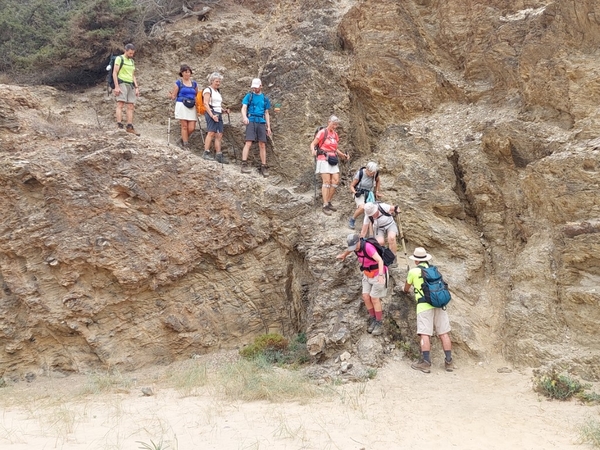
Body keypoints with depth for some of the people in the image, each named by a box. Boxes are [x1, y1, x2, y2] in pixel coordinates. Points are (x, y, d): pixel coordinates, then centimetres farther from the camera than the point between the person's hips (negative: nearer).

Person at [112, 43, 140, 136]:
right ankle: (119, 126, -20)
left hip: (131, 85, 7)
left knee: (130, 106, 1)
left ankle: (130, 127, 1)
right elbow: (114, 73, -7)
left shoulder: (132, 62, 20)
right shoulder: (119, 59, 0)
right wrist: (116, 86, -15)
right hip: (122, 83, -7)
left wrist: (136, 87, 14)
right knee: (120, 104, -14)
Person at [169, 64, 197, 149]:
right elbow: (173, 96, 4)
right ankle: (185, 143, 7)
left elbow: (197, 96, 22)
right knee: (184, 126, -4)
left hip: (192, 107, 3)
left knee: (192, 128, -4)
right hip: (182, 106, -3)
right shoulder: (178, 83, 4)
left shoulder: (194, 83, 15)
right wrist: (172, 95, -14)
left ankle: (183, 139, 21)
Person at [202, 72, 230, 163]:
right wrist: (212, 115, -21)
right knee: (211, 132, -16)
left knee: (219, 135, 2)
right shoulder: (208, 90, -1)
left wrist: (224, 110, 11)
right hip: (211, 113, -8)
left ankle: (219, 155, 1)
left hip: (219, 114, 8)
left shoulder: (218, 92, 24)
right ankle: (206, 153, -16)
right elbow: (206, 104, -12)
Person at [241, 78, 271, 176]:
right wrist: (244, 117, -26)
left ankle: (263, 167, 5)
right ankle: (244, 164, -18)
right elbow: (243, 108, -5)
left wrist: (268, 127, 12)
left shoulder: (265, 98, 16)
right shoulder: (248, 96, 7)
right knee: (248, 142, -14)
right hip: (251, 121, -3)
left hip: (261, 122, 3)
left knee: (262, 145, 1)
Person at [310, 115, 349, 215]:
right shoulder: (322, 132, -8)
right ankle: (325, 206, -9)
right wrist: (313, 150, -32)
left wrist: (343, 155, 12)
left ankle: (328, 202, 12)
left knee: (336, 180, 0)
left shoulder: (335, 134, 14)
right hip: (323, 159, -7)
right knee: (327, 181, -11)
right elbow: (312, 144, -11)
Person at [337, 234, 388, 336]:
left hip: (378, 274, -7)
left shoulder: (367, 247, -31)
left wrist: (380, 276, -50)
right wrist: (343, 255, 42)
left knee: (374, 298, -8)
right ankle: (373, 319, 15)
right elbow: (349, 249, 21)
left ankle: (379, 324, 3)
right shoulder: (355, 246, -5)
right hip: (368, 274, 7)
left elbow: (380, 260, -38)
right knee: (366, 297, -1)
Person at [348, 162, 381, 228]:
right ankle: (352, 220, -8)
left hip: (369, 194, 4)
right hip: (359, 194, -4)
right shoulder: (360, 174, -21)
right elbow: (351, 186, -10)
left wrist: (377, 191, 15)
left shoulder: (375, 174, -10)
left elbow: (377, 181, 16)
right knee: (362, 208, -34)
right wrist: (355, 192, -28)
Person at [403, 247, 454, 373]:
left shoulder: (413, 271, 1)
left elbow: (406, 287, 18)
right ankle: (449, 361, 8)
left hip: (424, 306, -5)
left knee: (424, 334, -6)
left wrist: (406, 291, 42)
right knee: (443, 333, 6)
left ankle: (425, 363, -11)